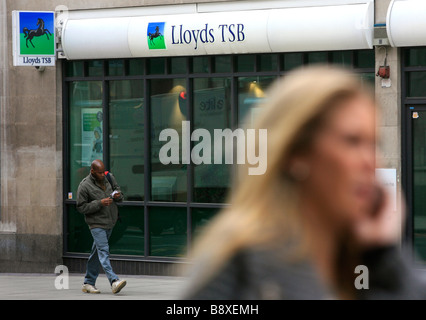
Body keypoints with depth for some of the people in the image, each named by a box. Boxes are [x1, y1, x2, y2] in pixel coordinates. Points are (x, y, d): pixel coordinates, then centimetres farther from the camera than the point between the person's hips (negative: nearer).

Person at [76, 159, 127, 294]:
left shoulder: (109, 177, 4)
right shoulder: (84, 186, -12)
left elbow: (117, 189, 18)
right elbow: (81, 207, -11)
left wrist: (118, 195, -7)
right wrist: (99, 203, -22)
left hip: (110, 222, 6)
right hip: (96, 223, -6)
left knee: (96, 253, 12)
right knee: (103, 251, -17)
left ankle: (88, 283, 20)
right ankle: (114, 281, -29)